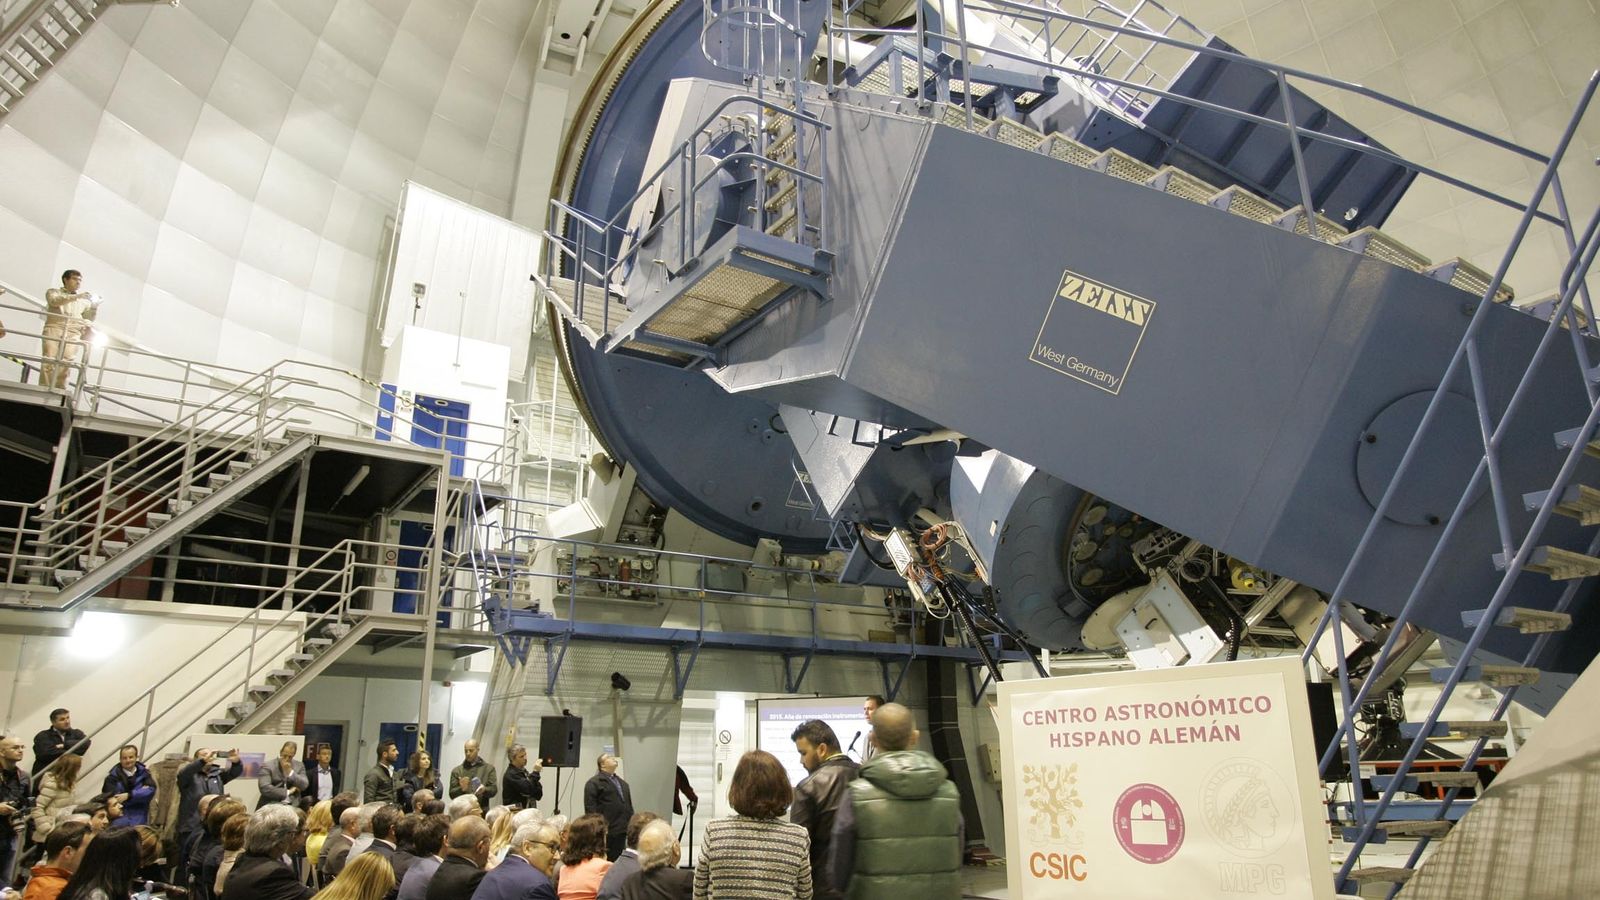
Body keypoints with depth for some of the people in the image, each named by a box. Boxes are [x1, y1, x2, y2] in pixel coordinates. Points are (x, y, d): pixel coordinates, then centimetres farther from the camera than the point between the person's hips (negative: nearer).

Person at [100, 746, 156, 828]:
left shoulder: (143, 773, 7)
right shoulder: (113, 777, 0)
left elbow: (151, 790, -9)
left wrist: (129, 795, -21)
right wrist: (141, 792, -13)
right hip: (119, 823, -1)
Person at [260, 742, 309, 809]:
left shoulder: (299, 766, 10)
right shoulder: (267, 767, 0)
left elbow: (304, 786, -1)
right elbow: (264, 788, -13)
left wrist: (290, 772, -10)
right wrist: (288, 792, -9)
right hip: (271, 806, -3)